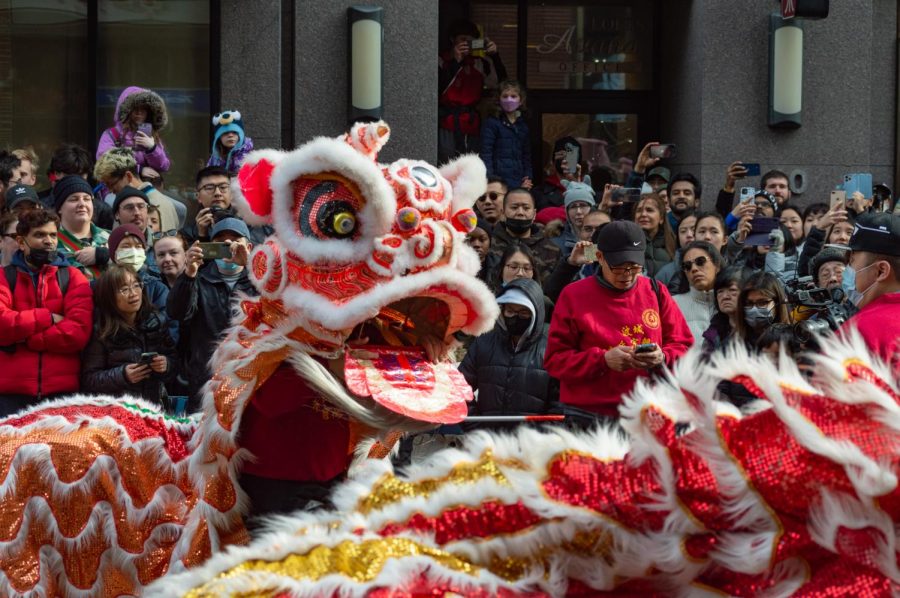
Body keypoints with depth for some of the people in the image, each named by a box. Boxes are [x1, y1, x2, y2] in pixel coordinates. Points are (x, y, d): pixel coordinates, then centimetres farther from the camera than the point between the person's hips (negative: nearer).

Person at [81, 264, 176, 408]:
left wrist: (166, 365, -8)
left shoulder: (158, 322, 6)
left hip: (156, 406, 3)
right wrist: (122, 375, -16)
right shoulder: (101, 333, -3)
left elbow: (173, 358, 14)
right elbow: (88, 379, -3)